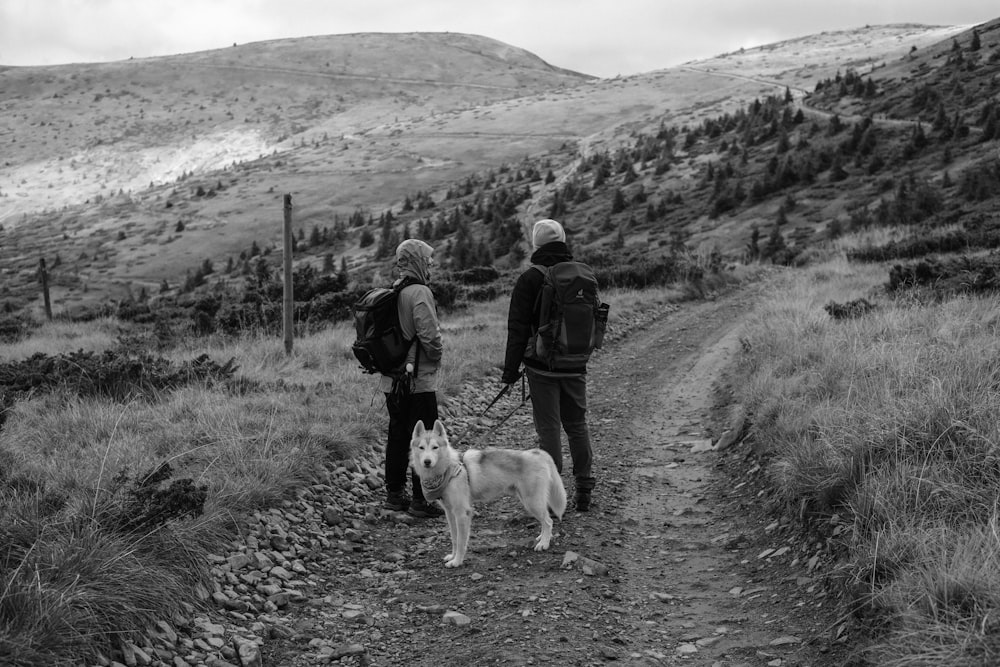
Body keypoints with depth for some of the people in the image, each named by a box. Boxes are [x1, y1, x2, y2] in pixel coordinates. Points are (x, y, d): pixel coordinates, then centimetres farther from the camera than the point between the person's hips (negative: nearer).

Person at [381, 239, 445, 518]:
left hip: (392, 380, 8)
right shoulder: (419, 292, -16)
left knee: (397, 435, 15)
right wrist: (436, 354, -7)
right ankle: (420, 500, 0)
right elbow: (428, 333, -24)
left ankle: (394, 493, 22)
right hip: (419, 379, -8)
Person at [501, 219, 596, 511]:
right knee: (577, 425, 14)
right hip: (575, 366, 5)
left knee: (548, 428, -1)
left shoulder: (529, 280, -9)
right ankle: (584, 490, 18)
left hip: (542, 367, -5)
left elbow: (518, 328, -12)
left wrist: (511, 369, -8)